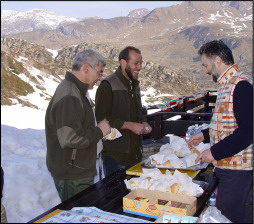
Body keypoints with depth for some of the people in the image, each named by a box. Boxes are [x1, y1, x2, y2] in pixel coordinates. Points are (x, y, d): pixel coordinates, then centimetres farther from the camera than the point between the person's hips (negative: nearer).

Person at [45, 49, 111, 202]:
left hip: (78, 171, 10)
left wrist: (97, 129, 8)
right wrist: (99, 131, -17)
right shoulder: (69, 96, -23)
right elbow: (69, 138, -31)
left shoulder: (76, 90, 13)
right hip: (72, 176, -10)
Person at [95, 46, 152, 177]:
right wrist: (129, 125, -20)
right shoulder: (108, 85, -14)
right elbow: (101, 118, -20)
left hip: (135, 151, 8)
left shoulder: (134, 85, 13)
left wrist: (143, 123, 4)